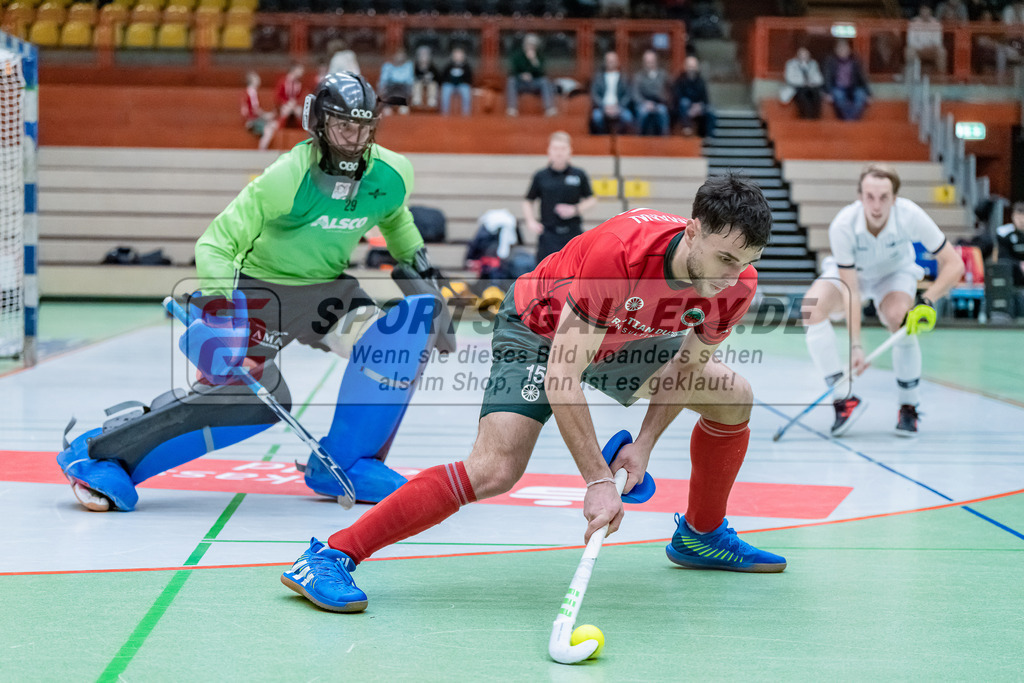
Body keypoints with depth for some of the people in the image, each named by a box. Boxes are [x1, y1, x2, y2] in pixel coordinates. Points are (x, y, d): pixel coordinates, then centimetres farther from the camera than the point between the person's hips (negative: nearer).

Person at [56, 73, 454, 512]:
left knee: (403, 329, -16)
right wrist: (219, 307, -37)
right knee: (241, 394, -22)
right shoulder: (287, 178, -25)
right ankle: (94, 453, -12)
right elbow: (216, 244, -24)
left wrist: (419, 266, 13)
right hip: (259, 289, -6)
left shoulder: (392, 174, -7)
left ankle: (346, 463, -4)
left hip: (326, 289, 6)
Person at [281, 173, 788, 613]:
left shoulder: (736, 284, -22)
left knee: (732, 397, 6)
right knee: (495, 469, -25)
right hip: (539, 329, -7)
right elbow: (562, 377, -38)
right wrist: (598, 481, -38)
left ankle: (700, 535, 29)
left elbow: (690, 364, -1)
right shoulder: (618, 253, -41)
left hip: (623, 337, 7)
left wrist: (645, 443, -10)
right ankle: (330, 557, -23)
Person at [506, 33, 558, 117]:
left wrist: (534, 60, -27)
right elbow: (512, 73, -5)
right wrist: (521, 76, -26)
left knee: (545, 81, -30)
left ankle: (549, 108, -44)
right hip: (519, 83, 0)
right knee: (511, 81, -32)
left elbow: (542, 73, -14)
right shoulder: (517, 55, -3)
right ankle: (512, 108, -46)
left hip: (535, 84, 0)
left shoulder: (539, 57, -1)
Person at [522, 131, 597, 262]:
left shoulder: (579, 175, 3)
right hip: (549, 235, -1)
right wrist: (531, 221, -5)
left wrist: (575, 210, -7)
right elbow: (528, 202, 11)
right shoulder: (540, 176, 2)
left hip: (573, 235, 1)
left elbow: (591, 200, 10)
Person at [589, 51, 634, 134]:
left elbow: (627, 95, 5)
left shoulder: (623, 77, 13)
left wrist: (618, 107, -13)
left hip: (618, 107, 0)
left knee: (627, 116, -32)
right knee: (597, 116, -34)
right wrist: (605, 107, -12)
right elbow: (594, 94, 4)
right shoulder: (598, 76, 13)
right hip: (601, 107, 0)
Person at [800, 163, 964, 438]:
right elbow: (850, 292, -32)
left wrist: (927, 300, -37)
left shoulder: (911, 215, -32)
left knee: (900, 320, -32)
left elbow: (953, 264, -24)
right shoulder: (843, 225, -34)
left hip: (895, 273, 0)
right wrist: (855, 345, -40)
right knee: (812, 307, -30)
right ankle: (845, 399, -24)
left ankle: (909, 407, -10)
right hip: (850, 274, 0)